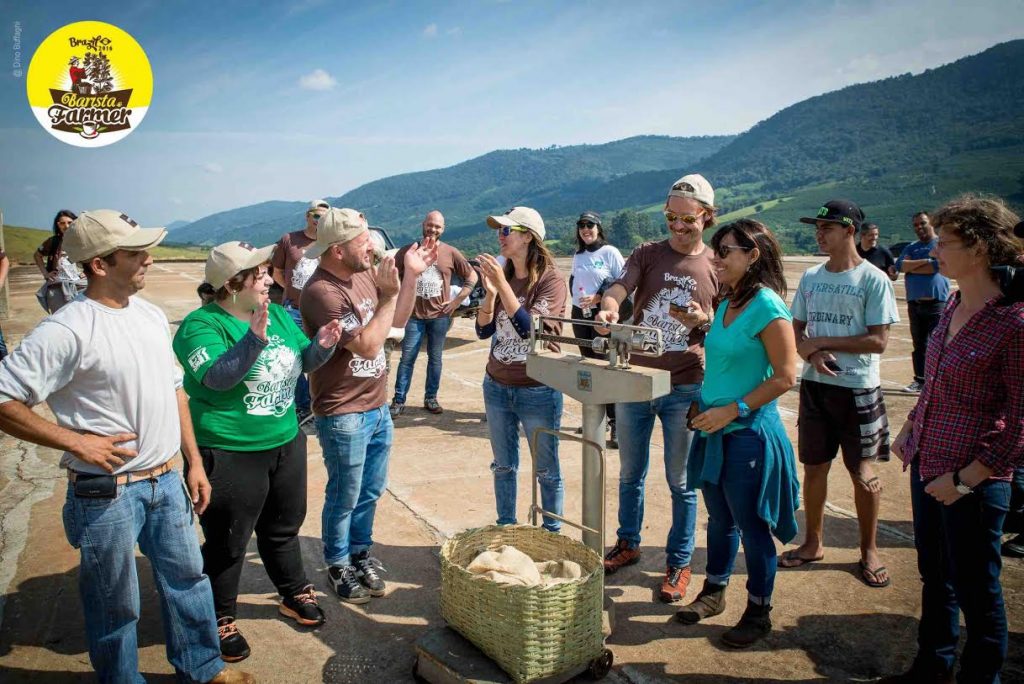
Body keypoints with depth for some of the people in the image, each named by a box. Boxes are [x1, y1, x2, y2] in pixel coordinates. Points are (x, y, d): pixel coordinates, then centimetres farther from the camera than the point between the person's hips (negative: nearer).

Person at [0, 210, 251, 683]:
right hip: (106, 493, -7)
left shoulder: (151, 315, 5)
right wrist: (75, 441, -21)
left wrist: (194, 461, 12)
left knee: (187, 576, 20)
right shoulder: (67, 330, -18)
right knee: (116, 605, 11)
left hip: (166, 481, 7)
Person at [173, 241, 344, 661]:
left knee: (283, 528, 24)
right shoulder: (201, 325, -17)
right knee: (228, 543, 10)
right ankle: (220, 620, 31)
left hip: (286, 443, 7)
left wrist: (322, 346, -11)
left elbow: (302, 362, 10)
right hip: (230, 455, -6)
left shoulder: (278, 314, 3)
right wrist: (254, 339, -43)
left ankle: (295, 595, 44)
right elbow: (216, 377, -31)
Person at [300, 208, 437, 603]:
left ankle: (360, 551, 40)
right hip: (344, 416, -7)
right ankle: (338, 565, 31)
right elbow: (368, 345, -26)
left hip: (378, 407, 7)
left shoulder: (364, 274, 1)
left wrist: (411, 275, 0)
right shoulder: (322, 292, -23)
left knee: (371, 491, 20)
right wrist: (389, 293, -21)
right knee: (344, 497, 10)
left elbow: (398, 320, 11)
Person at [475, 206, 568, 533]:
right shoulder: (502, 276, 3)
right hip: (497, 386, 5)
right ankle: (505, 528, 33)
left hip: (538, 391, -5)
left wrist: (502, 284, -25)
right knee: (503, 466, 17)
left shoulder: (551, 280, -13)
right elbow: (483, 331, 1)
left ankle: (552, 533, 27)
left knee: (546, 470, 9)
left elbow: (528, 328, -24)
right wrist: (490, 293, -14)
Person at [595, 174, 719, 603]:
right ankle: (628, 544, 36)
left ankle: (678, 563, 25)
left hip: (685, 389, -2)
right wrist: (609, 307, -38)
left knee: (681, 482, 8)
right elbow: (619, 288, -15)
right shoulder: (647, 254, 2)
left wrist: (704, 320, -16)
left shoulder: (717, 267, 1)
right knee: (630, 474, 16)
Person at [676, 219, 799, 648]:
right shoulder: (726, 303, 7)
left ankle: (758, 613, 25)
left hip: (749, 432, -8)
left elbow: (785, 376, -20)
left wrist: (734, 410, -20)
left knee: (752, 526, 7)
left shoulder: (767, 307, -18)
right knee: (719, 519, 20)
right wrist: (706, 403, 10)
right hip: (715, 429, 8)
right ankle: (714, 593, 37)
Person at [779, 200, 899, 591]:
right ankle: (813, 543, 27)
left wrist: (821, 341, -14)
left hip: (858, 389, -4)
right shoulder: (810, 277, 7)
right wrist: (810, 354, -11)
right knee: (814, 467, 11)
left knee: (863, 473, 5)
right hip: (815, 385, 5)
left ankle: (869, 551, 23)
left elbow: (878, 340, -13)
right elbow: (796, 331, 10)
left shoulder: (874, 280, -8)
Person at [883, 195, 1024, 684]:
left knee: (975, 589, 10)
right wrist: (909, 430, 10)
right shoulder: (953, 308, 5)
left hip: (973, 482, -8)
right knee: (934, 575, 22)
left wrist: (966, 477, -17)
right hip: (926, 465, 8)